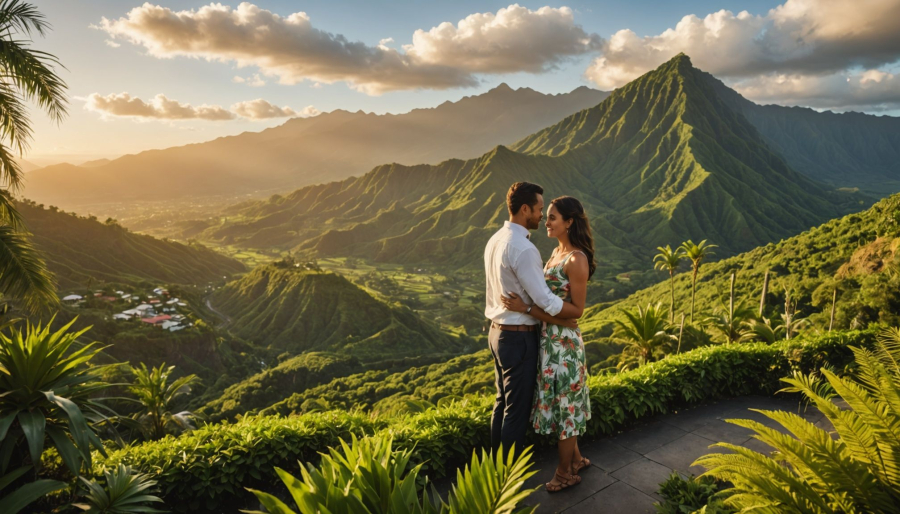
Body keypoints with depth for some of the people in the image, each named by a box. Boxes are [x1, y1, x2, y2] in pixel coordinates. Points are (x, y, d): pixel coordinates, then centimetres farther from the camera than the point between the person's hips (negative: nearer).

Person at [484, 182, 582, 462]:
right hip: (519, 337, -9)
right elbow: (545, 301, -23)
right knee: (518, 411, 5)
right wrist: (577, 310, -7)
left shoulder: (495, 240, 7)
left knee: (502, 403, 21)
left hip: (497, 331, 9)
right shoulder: (523, 248, -23)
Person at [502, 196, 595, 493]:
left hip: (563, 342, -9)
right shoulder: (557, 252, 9)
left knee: (563, 404, 6)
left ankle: (565, 473, 23)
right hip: (549, 338, 9)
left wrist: (527, 308, -25)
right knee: (565, 403, 20)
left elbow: (576, 310, -21)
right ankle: (576, 459, 38)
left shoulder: (577, 260, -19)